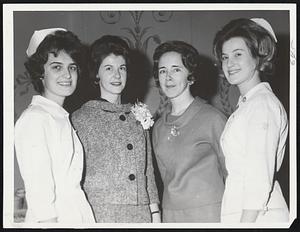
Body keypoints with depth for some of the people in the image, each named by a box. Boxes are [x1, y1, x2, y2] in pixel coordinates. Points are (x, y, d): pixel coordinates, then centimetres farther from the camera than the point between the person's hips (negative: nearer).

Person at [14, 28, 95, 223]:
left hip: (79, 215, 7)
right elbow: (39, 191, -17)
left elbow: (72, 184, 9)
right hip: (54, 218, -7)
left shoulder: (63, 118, 13)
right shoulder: (34, 118, -11)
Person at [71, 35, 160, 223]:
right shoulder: (82, 118, 2)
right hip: (100, 213, -3)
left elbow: (148, 170, 15)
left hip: (141, 213, 3)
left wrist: (155, 211, 9)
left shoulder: (138, 116, 13)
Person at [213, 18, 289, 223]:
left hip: (257, 216, -8)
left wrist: (245, 223, -19)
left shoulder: (262, 104, -11)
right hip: (239, 214, 8)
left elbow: (260, 179, -17)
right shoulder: (247, 104, 16)